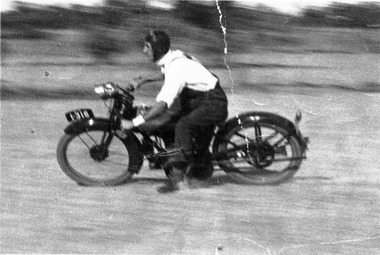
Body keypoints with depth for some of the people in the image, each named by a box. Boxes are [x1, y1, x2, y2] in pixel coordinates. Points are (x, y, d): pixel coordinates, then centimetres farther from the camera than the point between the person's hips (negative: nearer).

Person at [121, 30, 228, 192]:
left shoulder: (176, 66, -26)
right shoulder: (173, 57, 3)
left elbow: (162, 105, -35)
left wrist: (133, 123, -33)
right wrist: (145, 80, 23)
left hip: (213, 103, -11)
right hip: (201, 100, 11)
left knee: (183, 126, -29)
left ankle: (177, 176, -27)